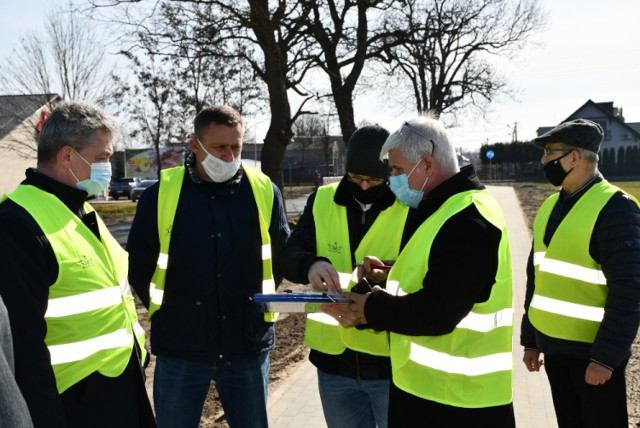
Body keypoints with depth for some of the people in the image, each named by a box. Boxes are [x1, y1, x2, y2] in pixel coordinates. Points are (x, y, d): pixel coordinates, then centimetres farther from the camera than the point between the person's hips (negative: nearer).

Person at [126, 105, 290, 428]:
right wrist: (166, 310, 5)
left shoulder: (264, 191, -2)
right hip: (179, 348, -1)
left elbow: (282, 255, 11)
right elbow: (137, 264, 5)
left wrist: (261, 301, 6)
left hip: (248, 346, 1)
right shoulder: (161, 194, -6)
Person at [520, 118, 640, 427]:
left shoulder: (615, 208, -15)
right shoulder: (550, 205, 7)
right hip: (554, 345, 7)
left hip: (592, 349, -6)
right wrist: (531, 339, 14)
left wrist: (605, 356, -19)